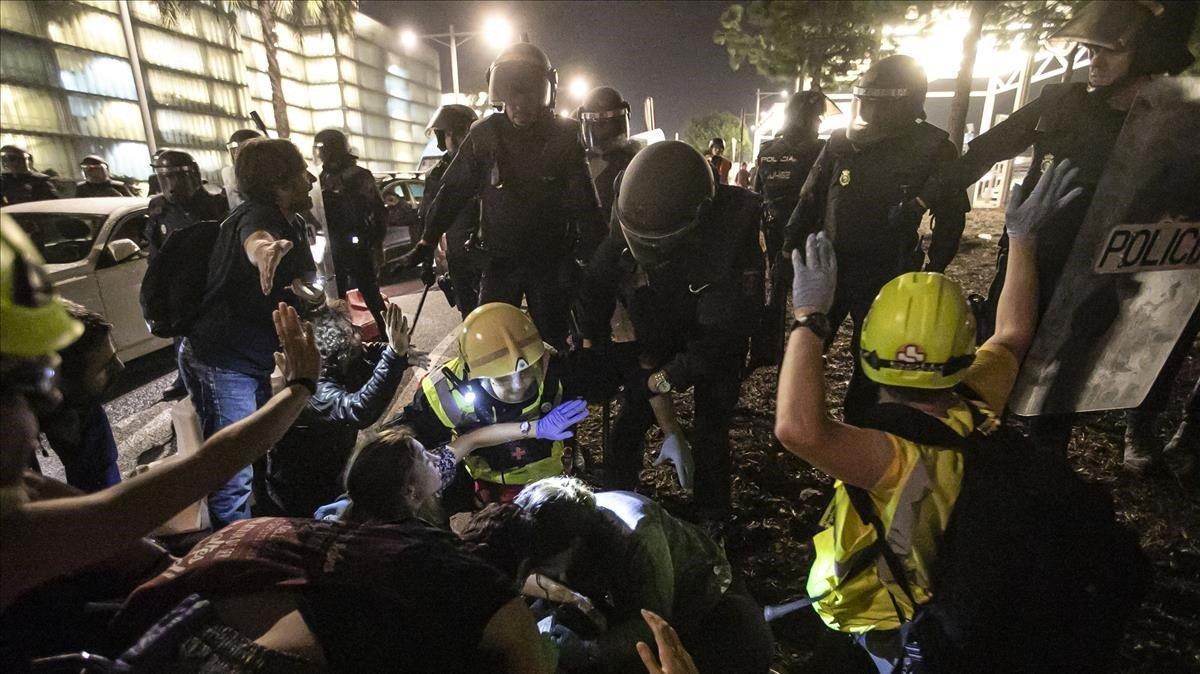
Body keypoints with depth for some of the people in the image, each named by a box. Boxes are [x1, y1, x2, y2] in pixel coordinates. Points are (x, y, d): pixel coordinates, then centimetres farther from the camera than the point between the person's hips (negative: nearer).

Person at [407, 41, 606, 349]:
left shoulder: (565, 135, -3)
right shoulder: (485, 134, -2)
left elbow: (584, 201, -4)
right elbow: (454, 190, 3)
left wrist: (597, 254, -9)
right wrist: (428, 240, 2)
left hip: (551, 262, 0)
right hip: (499, 259, 1)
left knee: (551, 345, 9)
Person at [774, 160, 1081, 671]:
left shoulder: (902, 456, -45)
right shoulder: (976, 408, -22)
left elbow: (798, 428, -62)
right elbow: (1013, 336, -3)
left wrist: (810, 316, -50)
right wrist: (1023, 237, 1)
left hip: (878, 618, -6)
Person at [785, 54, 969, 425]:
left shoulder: (934, 149, -5)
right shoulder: (843, 141, -1)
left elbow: (951, 216, 3)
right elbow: (811, 199, 5)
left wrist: (932, 273, 0)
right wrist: (791, 247, 2)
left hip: (886, 275, -1)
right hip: (829, 264, 2)